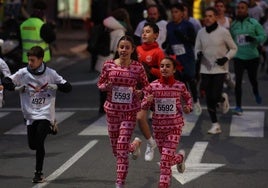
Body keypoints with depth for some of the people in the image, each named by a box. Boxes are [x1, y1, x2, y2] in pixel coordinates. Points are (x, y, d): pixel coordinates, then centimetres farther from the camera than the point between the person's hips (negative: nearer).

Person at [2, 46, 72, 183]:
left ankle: (39, 173, -3)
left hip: (45, 113, -3)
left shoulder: (50, 74, -3)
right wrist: (18, 88, -14)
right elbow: (5, 82, -2)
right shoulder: (23, 73, -1)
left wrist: (54, 86, -14)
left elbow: (68, 87, 0)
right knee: (32, 145, 9)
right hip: (30, 114, 3)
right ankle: (49, 128, 39)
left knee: (39, 142, -15)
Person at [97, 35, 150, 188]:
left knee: (122, 149, -11)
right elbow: (100, 84, 8)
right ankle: (135, 145, 48)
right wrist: (106, 86, -14)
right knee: (116, 150, 14)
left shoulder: (138, 67, -6)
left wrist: (139, 92, -16)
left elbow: (146, 86, 5)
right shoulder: (109, 65, -1)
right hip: (112, 109, 3)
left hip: (130, 111, -3)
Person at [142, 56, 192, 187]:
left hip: (175, 126, -3)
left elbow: (188, 98, 14)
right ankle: (180, 157, 51)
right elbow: (144, 106, 1)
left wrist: (188, 108, -6)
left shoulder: (180, 86, -7)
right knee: (166, 159, 18)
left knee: (166, 159, -12)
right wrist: (148, 101, -20)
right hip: (158, 126, 3)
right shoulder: (153, 86, -6)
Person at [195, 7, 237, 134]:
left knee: (215, 96, -12)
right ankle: (215, 125, 14)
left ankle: (223, 99, 25)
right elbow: (197, 48, 14)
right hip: (205, 69, 3)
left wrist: (226, 58, -14)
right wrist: (198, 54, -9)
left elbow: (233, 48, 2)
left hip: (220, 68, -3)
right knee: (209, 98, 3)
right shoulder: (201, 32, 2)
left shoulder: (223, 32, -7)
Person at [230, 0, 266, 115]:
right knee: (238, 81, -9)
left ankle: (256, 93, 49)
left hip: (252, 57, -1)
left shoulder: (253, 23, -4)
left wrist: (254, 39, -25)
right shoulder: (233, 25, 3)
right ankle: (238, 107, -6)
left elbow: (263, 36, -7)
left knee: (253, 79, 14)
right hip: (238, 57, 1)